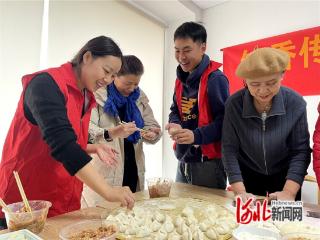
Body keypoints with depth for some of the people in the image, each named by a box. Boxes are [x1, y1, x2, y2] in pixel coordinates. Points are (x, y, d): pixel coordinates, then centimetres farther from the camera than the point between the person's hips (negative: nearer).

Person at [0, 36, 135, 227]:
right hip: (26, 202, -7)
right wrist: (108, 191, -33)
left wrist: (94, 148, -3)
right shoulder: (47, 84, -19)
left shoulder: (86, 97, 6)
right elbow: (61, 143, -31)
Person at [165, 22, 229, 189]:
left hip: (208, 162, -8)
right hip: (184, 160, 8)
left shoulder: (215, 78, -14)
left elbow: (224, 120, -17)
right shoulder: (181, 79, 11)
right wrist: (175, 125, -6)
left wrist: (196, 136, -29)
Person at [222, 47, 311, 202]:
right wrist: (240, 191, -25)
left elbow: (300, 151, -14)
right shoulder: (234, 104, -21)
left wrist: (289, 192, -24)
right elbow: (229, 149, -19)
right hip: (247, 175, 0)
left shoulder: (296, 103, -19)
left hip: (284, 175, 1)